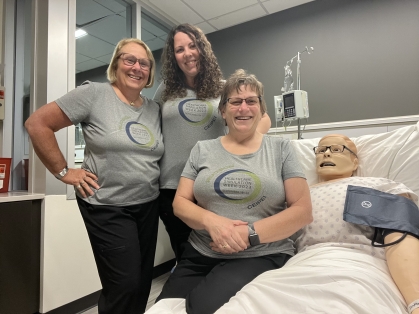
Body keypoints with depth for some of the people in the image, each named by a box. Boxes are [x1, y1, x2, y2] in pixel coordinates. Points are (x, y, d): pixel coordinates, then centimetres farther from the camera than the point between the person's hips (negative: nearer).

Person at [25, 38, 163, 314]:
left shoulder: (155, 108, 6)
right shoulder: (94, 94, -9)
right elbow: (37, 124, -8)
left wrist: (154, 178, 3)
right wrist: (63, 172, -10)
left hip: (148, 205, 6)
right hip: (106, 207, -5)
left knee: (143, 283, 16)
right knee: (125, 285, 0)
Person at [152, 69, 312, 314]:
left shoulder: (281, 149, 1)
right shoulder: (203, 149, 7)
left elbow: (303, 210, -4)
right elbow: (180, 202, 4)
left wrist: (250, 233, -17)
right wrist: (211, 221, -17)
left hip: (263, 257, -2)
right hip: (200, 255, 3)